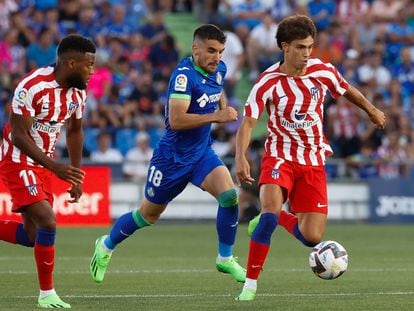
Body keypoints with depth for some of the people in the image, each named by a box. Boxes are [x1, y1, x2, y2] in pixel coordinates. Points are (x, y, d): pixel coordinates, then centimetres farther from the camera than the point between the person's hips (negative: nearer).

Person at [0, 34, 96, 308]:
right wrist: (55, 167, -30)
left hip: (44, 163, 8)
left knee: (32, 236, 6)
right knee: (47, 222, -18)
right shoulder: (33, 87, -25)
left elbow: (75, 131, 15)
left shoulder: (78, 92, -1)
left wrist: (76, 176, 12)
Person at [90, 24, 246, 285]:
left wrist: (223, 104, 10)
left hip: (202, 153, 6)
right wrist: (216, 117, -36)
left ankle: (225, 259, -5)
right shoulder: (184, 75, -25)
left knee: (229, 195, -19)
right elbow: (176, 120, -34)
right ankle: (107, 246, 38)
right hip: (174, 156, -6)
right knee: (148, 216, 11)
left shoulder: (219, 70, 0)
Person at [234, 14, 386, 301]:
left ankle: (274, 219, 27)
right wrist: (241, 158, -34)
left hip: (313, 161, 3)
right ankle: (250, 284, -20)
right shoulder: (268, 82, -16)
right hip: (280, 156, -3)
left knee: (312, 238, -6)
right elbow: (248, 123, -18)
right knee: (270, 210, -30)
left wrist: (372, 111, 31)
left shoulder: (324, 72, -7)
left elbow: (347, 91, 15)